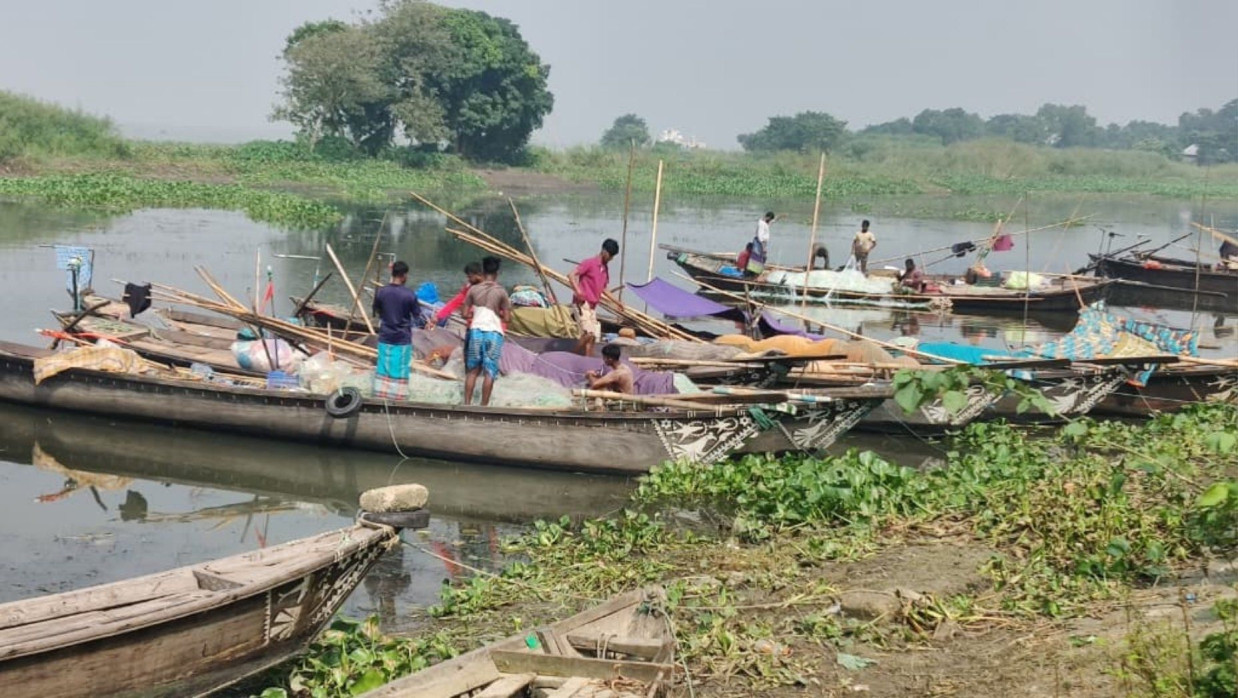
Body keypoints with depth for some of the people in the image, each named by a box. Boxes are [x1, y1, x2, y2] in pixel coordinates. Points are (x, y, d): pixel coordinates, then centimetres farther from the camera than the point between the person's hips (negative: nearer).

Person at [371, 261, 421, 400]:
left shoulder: (381, 292, -5)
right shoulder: (409, 294, -13)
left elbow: (376, 311, 8)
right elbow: (417, 315, -2)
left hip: (385, 338, 2)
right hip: (403, 339, -2)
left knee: (383, 370, 9)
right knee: (400, 372, 5)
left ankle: (381, 399, 11)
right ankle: (398, 399, 8)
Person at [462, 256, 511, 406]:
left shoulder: (473, 290, 2)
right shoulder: (501, 292, -3)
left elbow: (465, 314, 4)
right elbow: (506, 318, -2)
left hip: (476, 331, 2)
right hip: (494, 333, -2)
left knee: (472, 370, 10)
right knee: (490, 372, 1)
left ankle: (466, 404, 9)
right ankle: (483, 406, -2)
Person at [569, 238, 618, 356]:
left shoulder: (605, 269, 15)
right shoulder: (589, 263, -8)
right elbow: (571, 275, -17)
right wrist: (577, 290, -32)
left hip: (593, 305, 8)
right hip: (583, 303, -8)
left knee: (593, 337, 4)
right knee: (589, 333, -19)